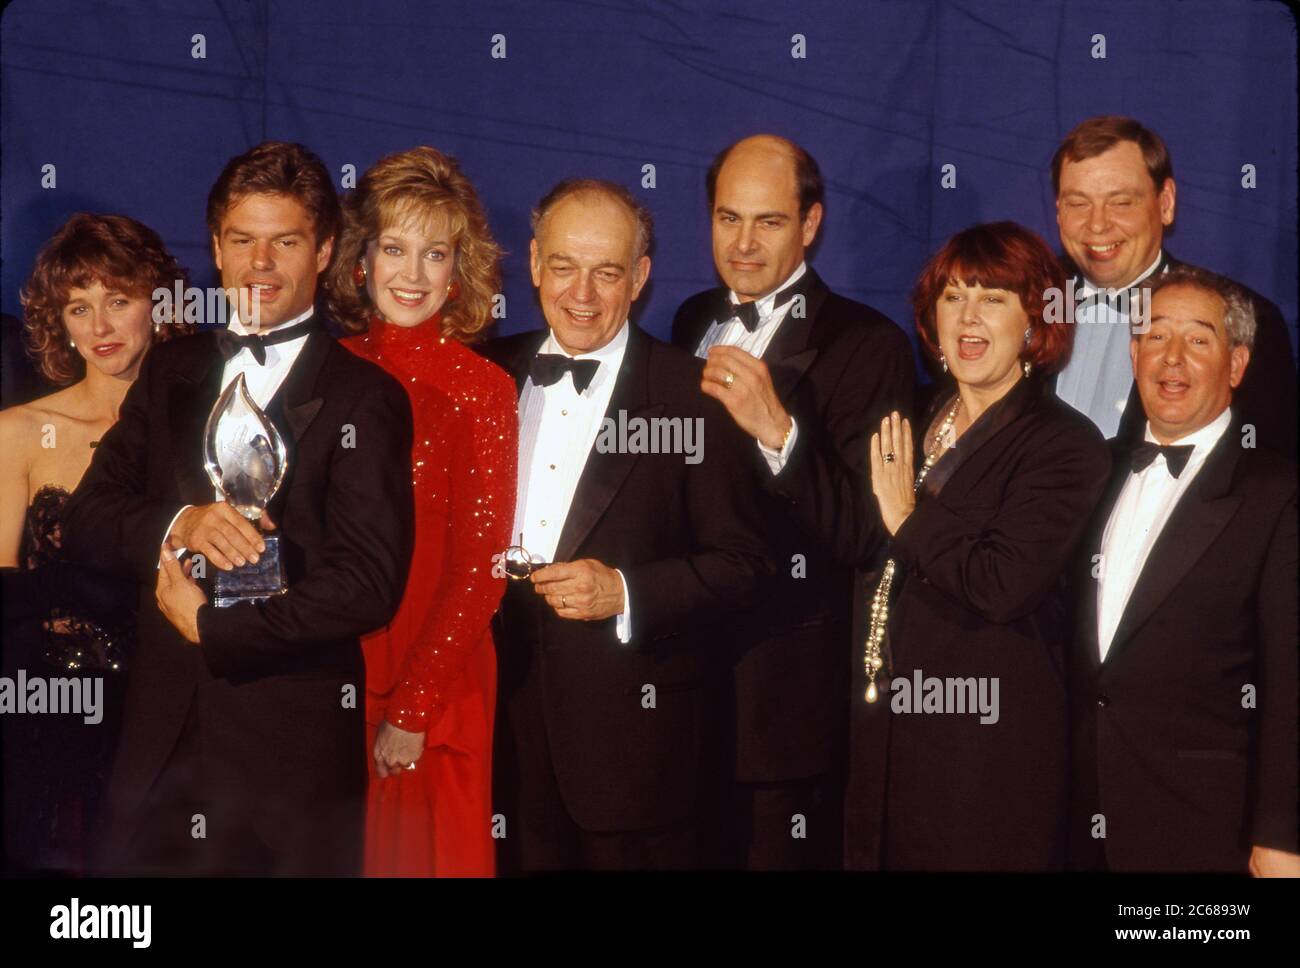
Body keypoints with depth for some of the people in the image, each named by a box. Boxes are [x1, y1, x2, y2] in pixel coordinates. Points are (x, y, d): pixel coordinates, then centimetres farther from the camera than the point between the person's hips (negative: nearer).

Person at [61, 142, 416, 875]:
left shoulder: (365, 397, -6)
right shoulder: (172, 373, 11)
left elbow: (369, 585, -13)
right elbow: (88, 519, 5)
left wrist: (210, 628, -10)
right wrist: (175, 524, -15)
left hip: (293, 749, -4)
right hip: (161, 738, 5)